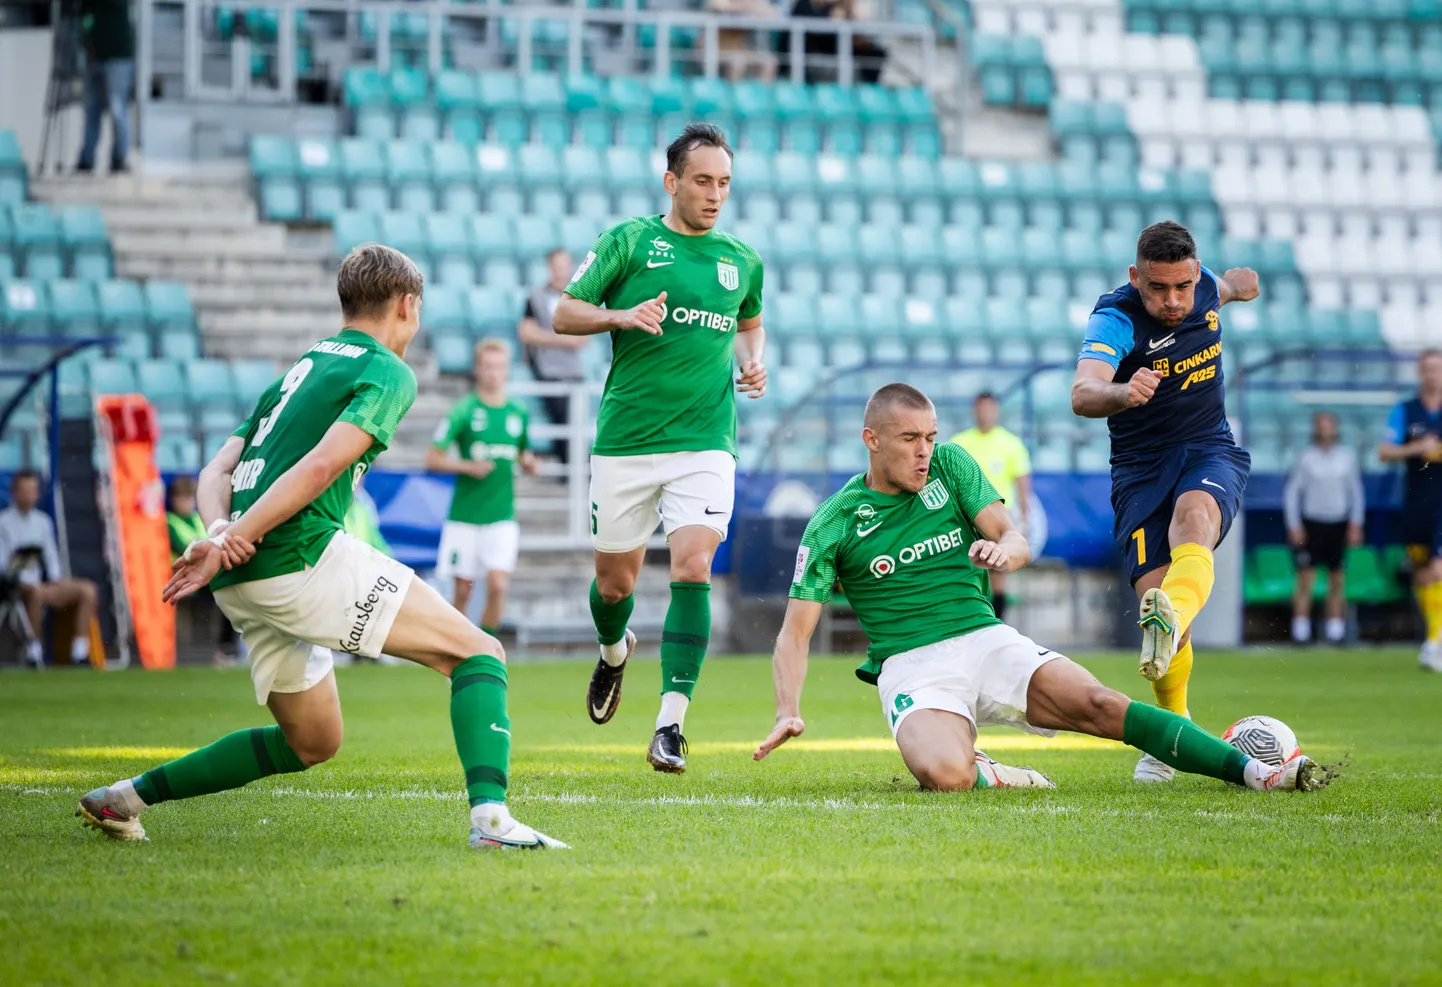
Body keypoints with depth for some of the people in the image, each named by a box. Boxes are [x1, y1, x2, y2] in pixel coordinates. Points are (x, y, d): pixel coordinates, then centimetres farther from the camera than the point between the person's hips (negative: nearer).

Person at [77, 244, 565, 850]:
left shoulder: (301, 370, 26)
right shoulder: (387, 373, 1)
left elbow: (218, 471, 16)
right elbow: (322, 466, -15)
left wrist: (221, 530, -4)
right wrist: (232, 539, -18)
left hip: (240, 584, 8)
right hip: (300, 556, -8)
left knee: (312, 742, 22)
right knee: (477, 652, -5)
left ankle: (129, 796, 23)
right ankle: (489, 813, -27)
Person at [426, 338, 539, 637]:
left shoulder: (519, 414, 7)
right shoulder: (464, 411, -3)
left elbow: (526, 458, 22)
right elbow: (433, 459, -3)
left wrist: (529, 463, -1)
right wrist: (468, 466, -17)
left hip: (502, 516, 2)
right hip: (464, 516, -2)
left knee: (497, 585, -12)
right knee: (462, 590, 3)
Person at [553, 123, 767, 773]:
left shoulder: (741, 260, 10)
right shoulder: (628, 242, 0)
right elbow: (564, 314, 1)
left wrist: (753, 363, 8)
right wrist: (621, 315, -17)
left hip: (705, 442, 1)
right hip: (625, 441, -1)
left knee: (692, 567, -18)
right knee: (615, 580, 10)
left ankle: (670, 724, -17)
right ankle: (614, 651, 47)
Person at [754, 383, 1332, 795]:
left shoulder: (949, 465, 8)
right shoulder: (833, 525, -2)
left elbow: (1016, 541, 0)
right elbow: (796, 631, -3)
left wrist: (1004, 552, -26)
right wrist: (788, 712, -20)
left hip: (987, 640, 3)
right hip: (910, 665, -3)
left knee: (1098, 705, -20)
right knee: (944, 775, -35)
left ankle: (1252, 770, -23)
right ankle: (983, 773, -1)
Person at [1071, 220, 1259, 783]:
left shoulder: (1204, 290, -2)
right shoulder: (1115, 319, -19)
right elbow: (1082, 394, -39)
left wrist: (1239, 283, 48)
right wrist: (1122, 393, -60)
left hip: (1210, 453, 2)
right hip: (1141, 469, -2)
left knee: (1193, 516, -35)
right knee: (1153, 596, -16)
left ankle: (1174, 618, -66)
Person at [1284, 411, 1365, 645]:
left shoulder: (1347, 457, 6)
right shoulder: (1306, 457, -1)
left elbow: (1356, 492, 13)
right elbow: (1291, 492, 3)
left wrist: (1356, 524, 6)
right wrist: (1294, 526, -2)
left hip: (1338, 526, 2)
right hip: (1311, 524, -2)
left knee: (1337, 580, 3)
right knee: (1305, 578, -7)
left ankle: (1335, 628, 8)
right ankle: (1301, 631, -6)